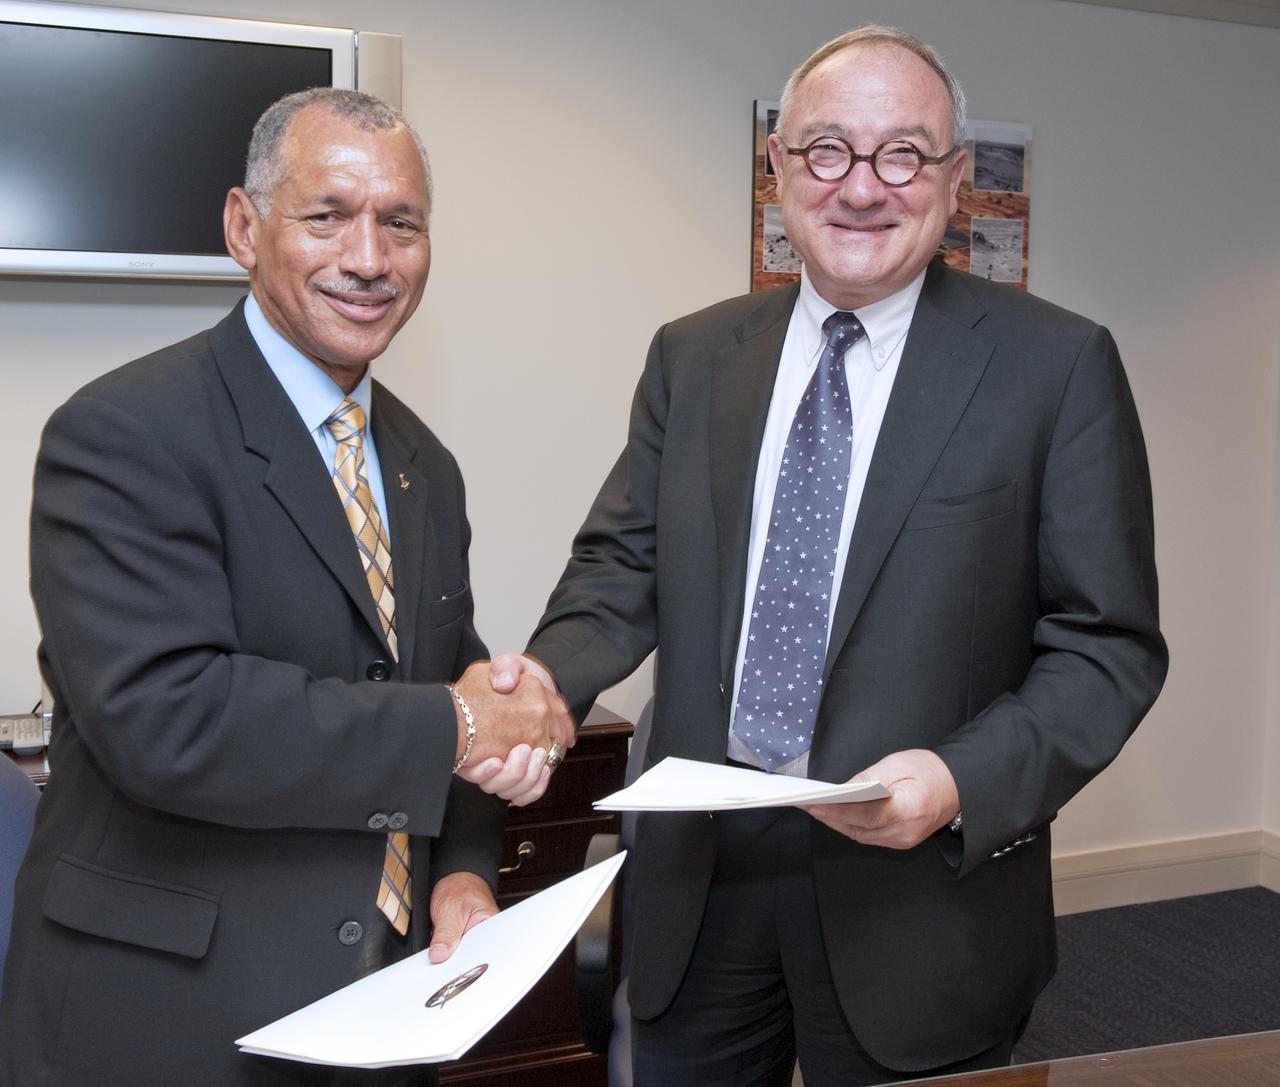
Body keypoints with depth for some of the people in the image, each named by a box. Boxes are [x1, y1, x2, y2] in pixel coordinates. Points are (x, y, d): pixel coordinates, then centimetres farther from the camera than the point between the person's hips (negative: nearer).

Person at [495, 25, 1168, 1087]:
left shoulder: (1057, 364, -6)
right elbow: (626, 563, 7)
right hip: (697, 887, 3)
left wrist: (964, 783, -21)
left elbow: (1109, 642, -6)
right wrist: (547, 673, -13)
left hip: (920, 902, -3)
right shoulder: (691, 356, 6)